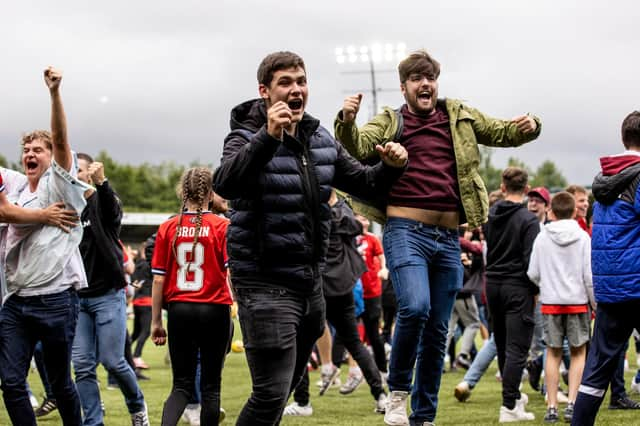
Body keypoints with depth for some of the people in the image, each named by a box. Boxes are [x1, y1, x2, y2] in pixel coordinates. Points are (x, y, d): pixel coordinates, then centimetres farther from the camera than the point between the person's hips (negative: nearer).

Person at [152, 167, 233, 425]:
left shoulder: (168, 228, 2)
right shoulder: (222, 227, -4)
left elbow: (159, 279, 2)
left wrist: (156, 322, 8)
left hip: (179, 310, 2)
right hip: (215, 311, -2)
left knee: (182, 385, 8)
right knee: (211, 386, 9)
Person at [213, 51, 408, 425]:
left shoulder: (322, 140, 9)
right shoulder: (249, 138, -11)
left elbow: (364, 184, 16)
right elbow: (225, 184, -31)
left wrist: (391, 167, -6)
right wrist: (269, 137, -43)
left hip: (311, 282, 8)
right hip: (266, 284, -7)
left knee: (288, 385, 20)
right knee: (271, 393, -14)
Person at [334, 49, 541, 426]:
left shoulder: (460, 118, 14)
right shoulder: (390, 123, 5)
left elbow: (504, 132, 19)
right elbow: (358, 149, -11)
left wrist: (528, 127, -3)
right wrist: (347, 122, -32)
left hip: (449, 237, 4)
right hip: (406, 231, -4)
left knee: (438, 330, 8)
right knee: (415, 308, -26)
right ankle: (398, 390, -4)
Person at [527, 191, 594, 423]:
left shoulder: (542, 237, -1)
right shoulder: (583, 237, -5)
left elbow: (533, 273, 0)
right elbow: (589, 275, -7)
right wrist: (596, 303, 4)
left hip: (550, 302, 1)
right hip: (578, 301, -1)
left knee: (553, 353, 10)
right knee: (579, 352, 9)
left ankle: (552, 407, 7)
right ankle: (572, 403, -2)